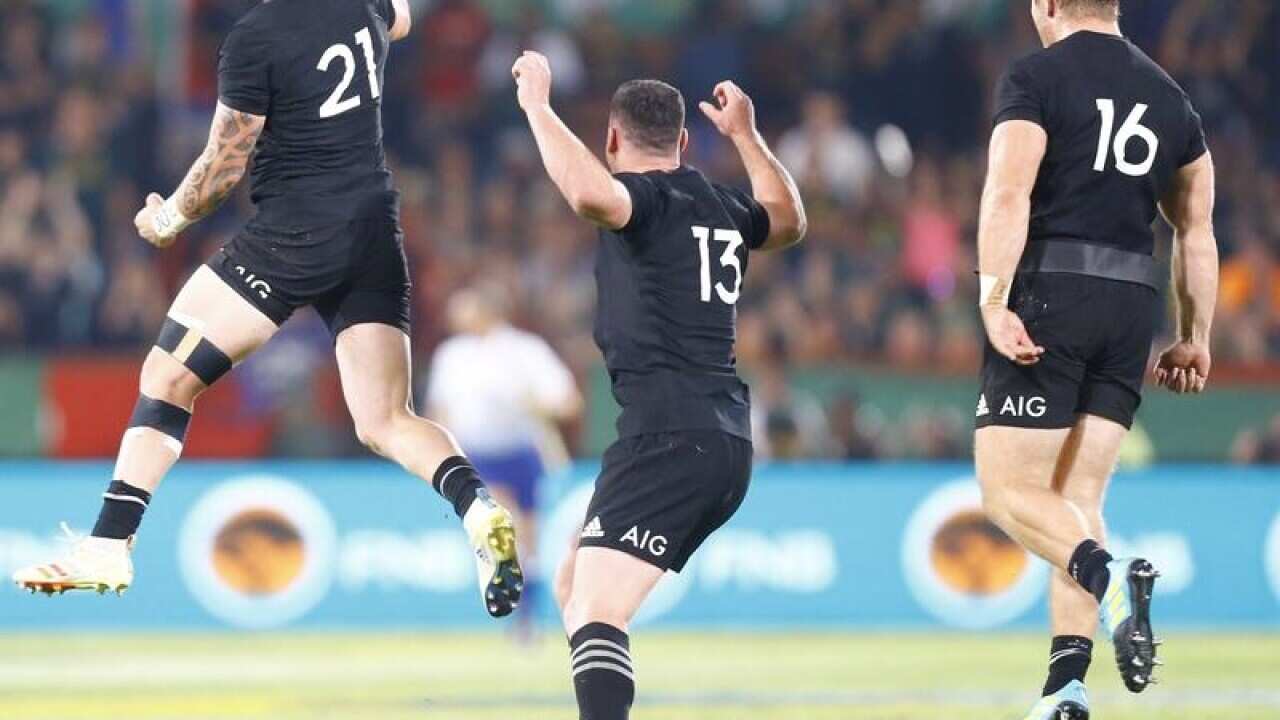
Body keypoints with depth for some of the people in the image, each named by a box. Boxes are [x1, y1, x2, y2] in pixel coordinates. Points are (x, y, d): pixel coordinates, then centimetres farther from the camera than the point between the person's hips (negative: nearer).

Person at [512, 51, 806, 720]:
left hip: (667, 438, -9)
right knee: (574, 588, 23)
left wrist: (537, 104, -18)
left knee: (594, 613, -22)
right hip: (727, 444, 9)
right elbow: (788, 220, 41)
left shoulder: (643, 196, -5)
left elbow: (591, 194, -30)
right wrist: (745, 134, 51)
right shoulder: (724, 208, 18)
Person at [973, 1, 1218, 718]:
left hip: (1050, 292, -5)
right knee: (1078, 501, 8)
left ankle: (1107, 576, -30)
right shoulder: (1170, 97, 16)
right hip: (1133, 305, 6)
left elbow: (1008, 196, -15)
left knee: (1009, 488, -1)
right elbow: (1197, 230, 19)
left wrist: (993, 302, -19)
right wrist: (1195, 337, 25)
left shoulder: (1035, 77, -2)